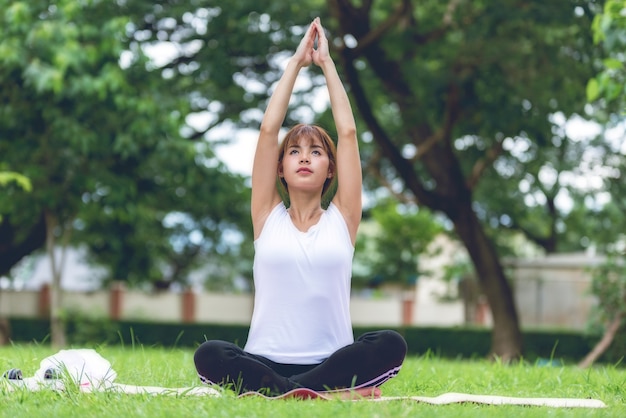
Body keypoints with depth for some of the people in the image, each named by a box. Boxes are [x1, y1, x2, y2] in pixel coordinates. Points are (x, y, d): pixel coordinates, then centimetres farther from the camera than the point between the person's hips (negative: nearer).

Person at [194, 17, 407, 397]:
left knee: (392, 345, -30)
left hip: (329, 362, 1)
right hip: (266, 362, 0)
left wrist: (326, 62, 13)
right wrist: (296, 62, 11)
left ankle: (275, 392, -27)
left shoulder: (342, 218, 11)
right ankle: (330, 396, -32)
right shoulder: (268, 216, 11)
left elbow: (348, 131, 7)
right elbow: (268, 130, 5)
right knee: (209, 356, -31)